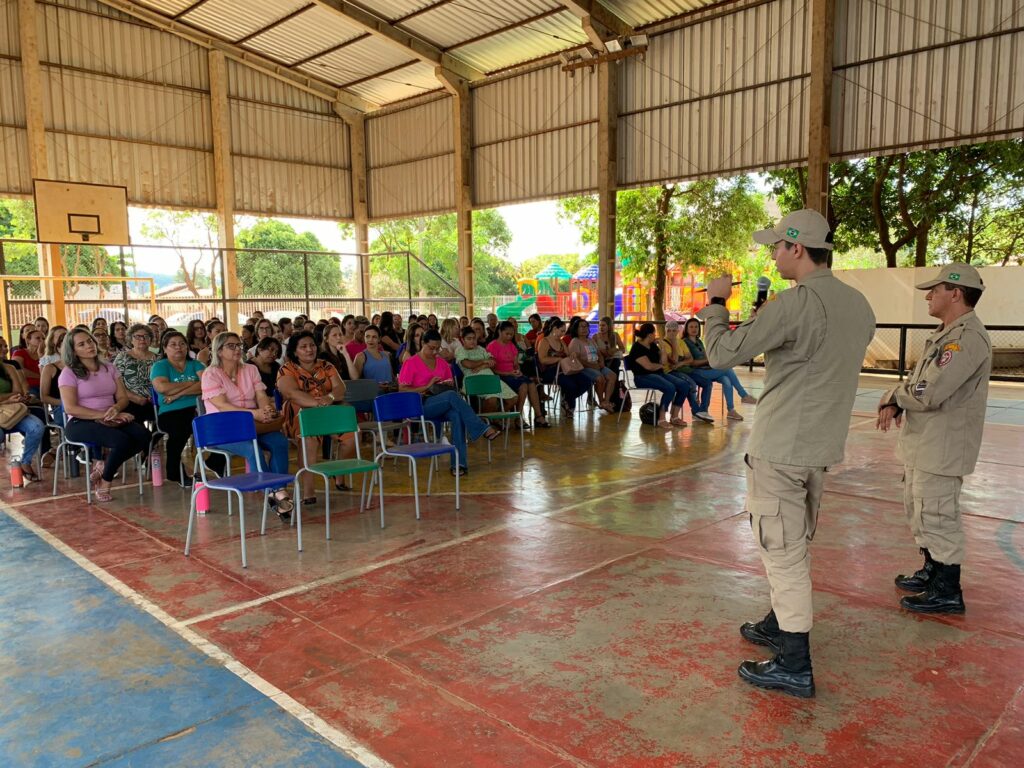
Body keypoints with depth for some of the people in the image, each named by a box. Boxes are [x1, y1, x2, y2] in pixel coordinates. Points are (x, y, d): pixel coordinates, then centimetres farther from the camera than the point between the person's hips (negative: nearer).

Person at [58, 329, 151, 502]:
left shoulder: (109, 368, 13)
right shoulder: (69, 373, -2)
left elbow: (123, 397, 10)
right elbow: (71, 408, -12)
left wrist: (115, 409, -15)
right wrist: (104, 415, -19)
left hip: (110, 420, 5)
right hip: (81, 423, -5)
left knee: (143, 435, -25)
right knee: (122, 440, -33)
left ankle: (104, 465, -4)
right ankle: (104, 484, -8)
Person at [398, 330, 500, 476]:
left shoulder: (442, 363, 15)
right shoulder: (410, 363, 0)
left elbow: (451, 384, 25)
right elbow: (402, 390, -7)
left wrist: (448, 385, -1)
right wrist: (427, 386, -15)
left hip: (443, 406, 5)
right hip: (421, 406, -5)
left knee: (457, 414, -33)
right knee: (452, 396, -34)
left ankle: (459, 462, -35)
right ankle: (483, 429, -33)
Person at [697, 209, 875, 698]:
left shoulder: (796, 303, -20)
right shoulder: (859, 305, 7)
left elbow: (723, 354, -19)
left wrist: (716, 302, -3)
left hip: (781, 447, -9)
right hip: (822, 445, 9)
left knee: (782, 550, -1)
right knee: (793, 545, 21)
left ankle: (794, 666, 7)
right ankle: (780, 624, 37)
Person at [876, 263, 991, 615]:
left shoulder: (967, 338, -21)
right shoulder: (946, 334, 13)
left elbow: (927, 393, -27)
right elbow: (916, 382, 16)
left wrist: (893, 397, -8)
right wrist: (895, 402, -4)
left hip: (942, 448, -11)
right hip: (922, 444, 11)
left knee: (938, 515, -1)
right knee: (919, 510, 21)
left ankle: (947, 592, 13)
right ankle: (932, 573, 38)